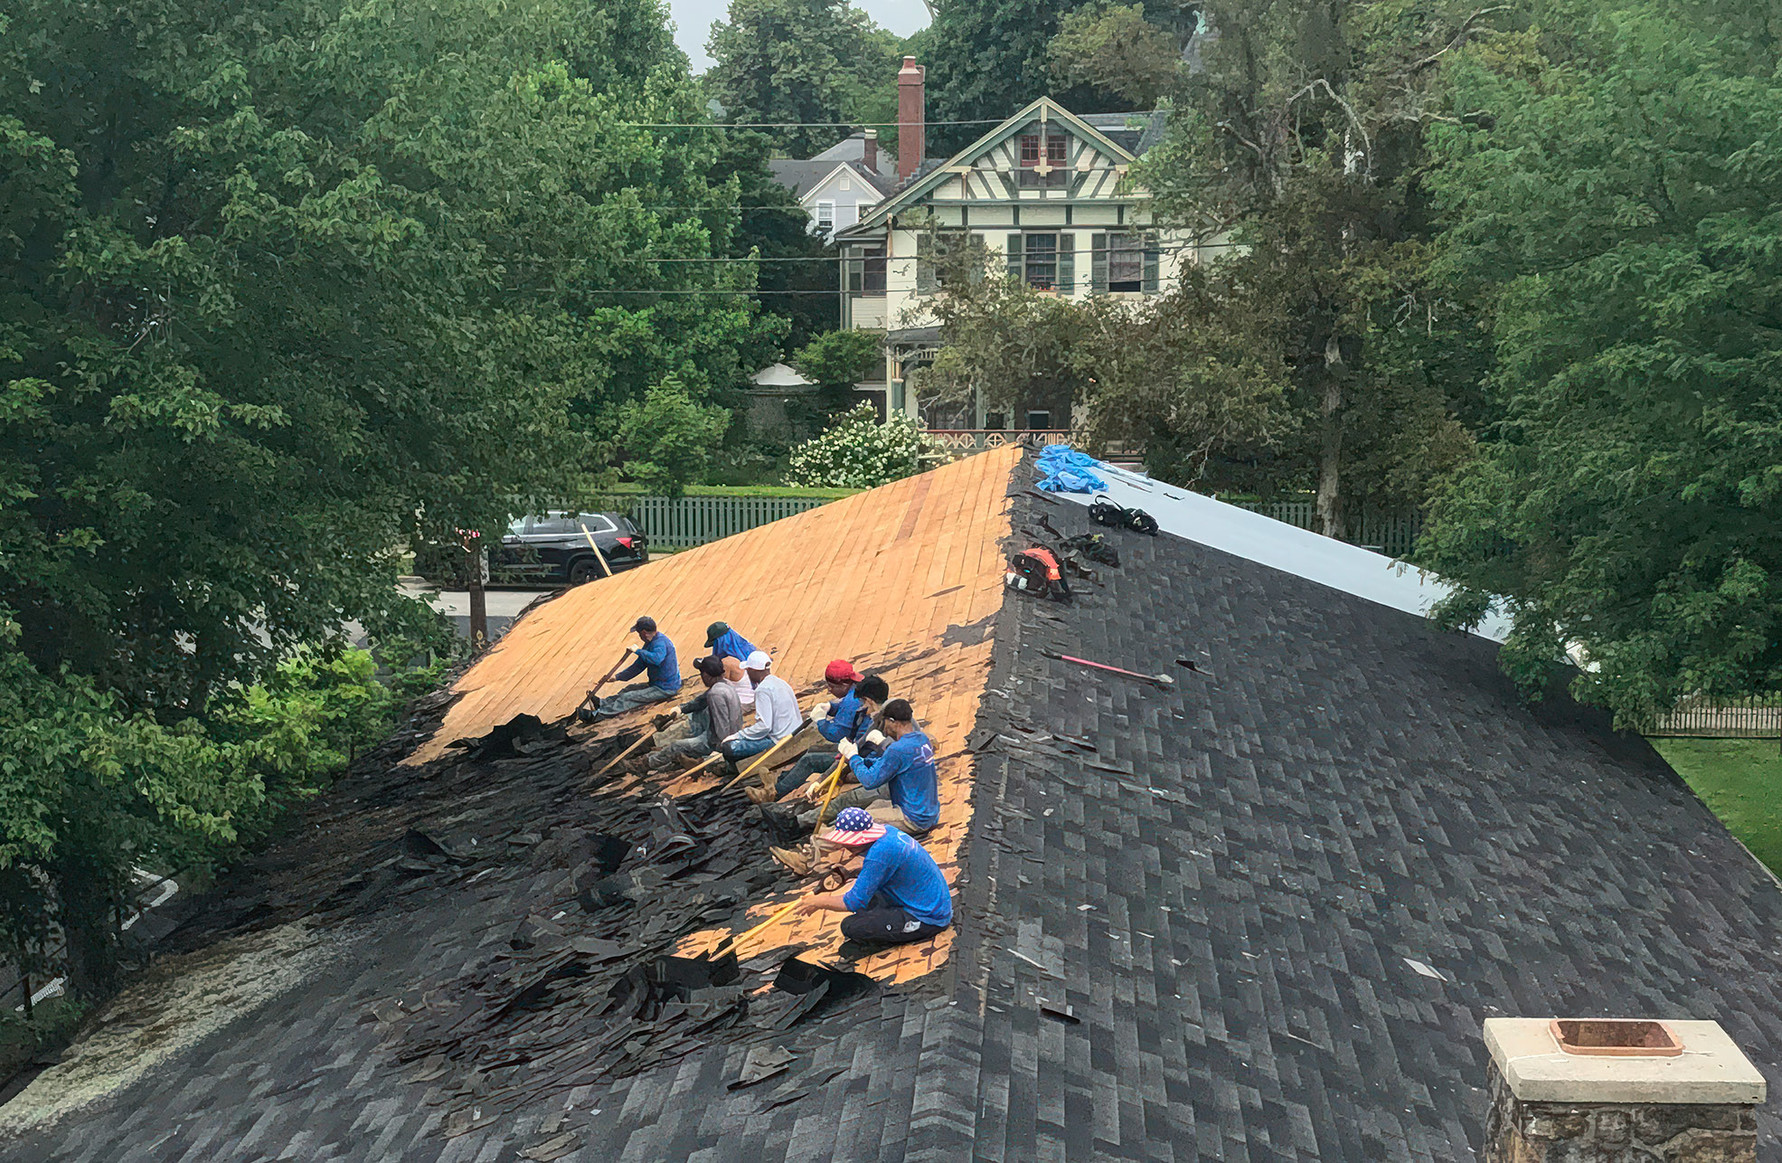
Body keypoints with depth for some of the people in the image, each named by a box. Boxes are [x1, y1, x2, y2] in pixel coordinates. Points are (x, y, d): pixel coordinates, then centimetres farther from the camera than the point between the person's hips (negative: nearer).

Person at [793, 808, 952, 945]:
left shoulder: (879, 853, -27)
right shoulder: (886, 831, 1)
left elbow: (853, 902, -21)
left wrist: (820, 902, -6)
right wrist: (832, 896, 16)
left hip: (927, 919, -9)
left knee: (850, 927, -16)